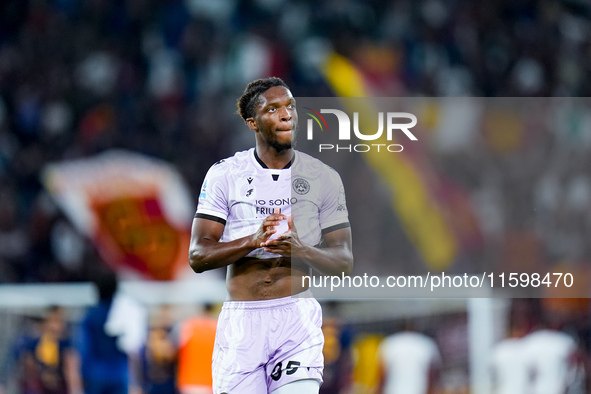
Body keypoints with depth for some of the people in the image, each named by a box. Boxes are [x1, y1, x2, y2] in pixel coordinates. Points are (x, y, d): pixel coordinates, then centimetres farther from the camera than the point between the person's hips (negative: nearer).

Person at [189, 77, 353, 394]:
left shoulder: (323, 177, 8)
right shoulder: (224, 174, 4)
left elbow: (344, 260, 7)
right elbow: (198, 255, -2)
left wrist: (302, 251, -14)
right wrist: (253, 240, -19)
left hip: (298, 317, 0)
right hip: (240, 319, 0)